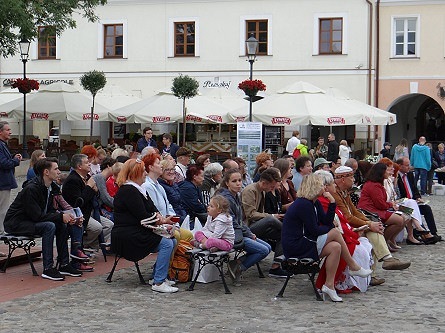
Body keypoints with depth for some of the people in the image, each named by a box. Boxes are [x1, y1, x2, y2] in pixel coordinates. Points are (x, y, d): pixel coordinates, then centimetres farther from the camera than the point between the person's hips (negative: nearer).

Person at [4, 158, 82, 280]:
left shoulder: (48, 187, 4)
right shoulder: (31, 189, -25)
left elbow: (50, 210, 9)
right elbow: (37, 216, -27)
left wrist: (65, 216, -11)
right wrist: (61, 216, -23)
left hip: (30, 221, 9)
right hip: (15, 223, -9)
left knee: (62, 225, -4)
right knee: (49, 226, -28)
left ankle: (64, 265, 1)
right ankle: (48, 269, -25)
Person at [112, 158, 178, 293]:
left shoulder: (137, 189, 17)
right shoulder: (129, 191, -16)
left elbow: (152, 208, 16)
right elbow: (142, 217, -20)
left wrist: (157, 215, -7)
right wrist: (162, 221, -10)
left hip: (139, 232, 10)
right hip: (126, 236, -10)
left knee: (172, 241, 2)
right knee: (166, 244, -21)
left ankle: (157, 276, 7)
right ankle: (158, 283, -20)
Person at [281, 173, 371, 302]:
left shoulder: (315, 203, 13)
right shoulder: (303, 204, -18)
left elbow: (327, 222, 7)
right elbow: (314, 230, -19)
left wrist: (332, 202, -2)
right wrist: (331, 229, -1)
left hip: (304, 241, 10)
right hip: (294, 247, -10)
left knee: (336, 247, -9)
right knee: (335, 232, -15)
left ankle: (329, 285, -10)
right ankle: (354, 267, -5)